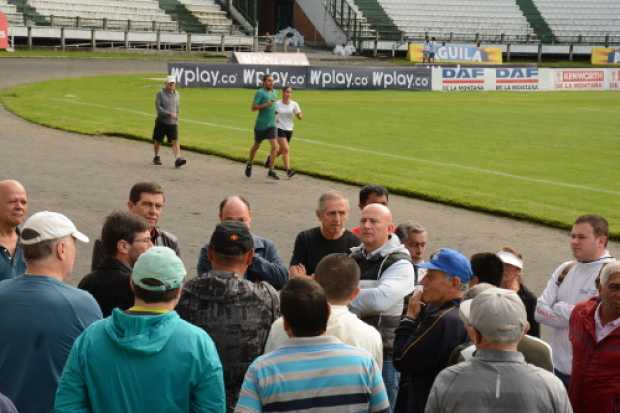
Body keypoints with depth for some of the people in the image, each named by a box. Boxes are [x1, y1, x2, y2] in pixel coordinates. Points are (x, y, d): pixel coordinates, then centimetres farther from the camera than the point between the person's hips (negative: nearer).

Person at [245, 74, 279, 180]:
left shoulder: (274, 92, 10)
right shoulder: (260, 92, -10)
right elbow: (253, 108, -16)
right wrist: (266, 105, -25)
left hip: (271, 124, 4)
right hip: (260, 124, -4)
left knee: (275, 146, -12)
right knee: (256, 146, 14)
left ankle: (271, 171, -8)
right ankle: (249, 164, 40)